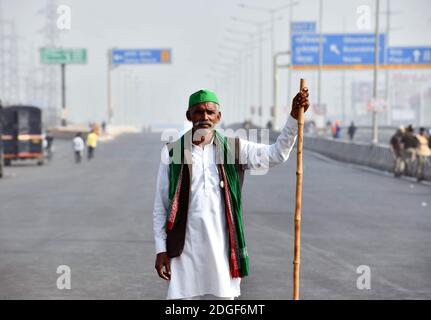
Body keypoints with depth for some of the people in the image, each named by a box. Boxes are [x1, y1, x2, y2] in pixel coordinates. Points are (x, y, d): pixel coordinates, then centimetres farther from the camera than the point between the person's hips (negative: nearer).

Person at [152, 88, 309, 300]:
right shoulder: (172, 152, 3)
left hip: (221, 246, 1)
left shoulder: (234, 149, 6)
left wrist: (294, 117, -16)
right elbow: (160, 206, 5)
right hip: (185, 248, -1)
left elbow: (277, 154, -4)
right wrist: (160, 249, 1)